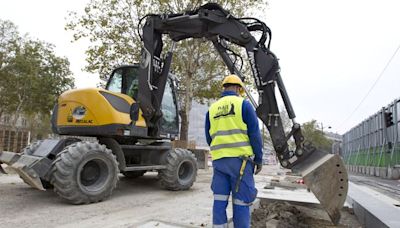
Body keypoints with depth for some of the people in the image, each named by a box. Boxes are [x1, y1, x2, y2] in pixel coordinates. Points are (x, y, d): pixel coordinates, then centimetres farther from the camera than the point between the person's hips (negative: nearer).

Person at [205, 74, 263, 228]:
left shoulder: (212, 108, 13)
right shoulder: (243, 104, 0)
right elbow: (254, 134, -5)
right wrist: (259, 159, 2)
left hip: (218, 160, 5)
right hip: (240, 159, -4)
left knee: (220, 200, 8)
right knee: (241, 201, 2)